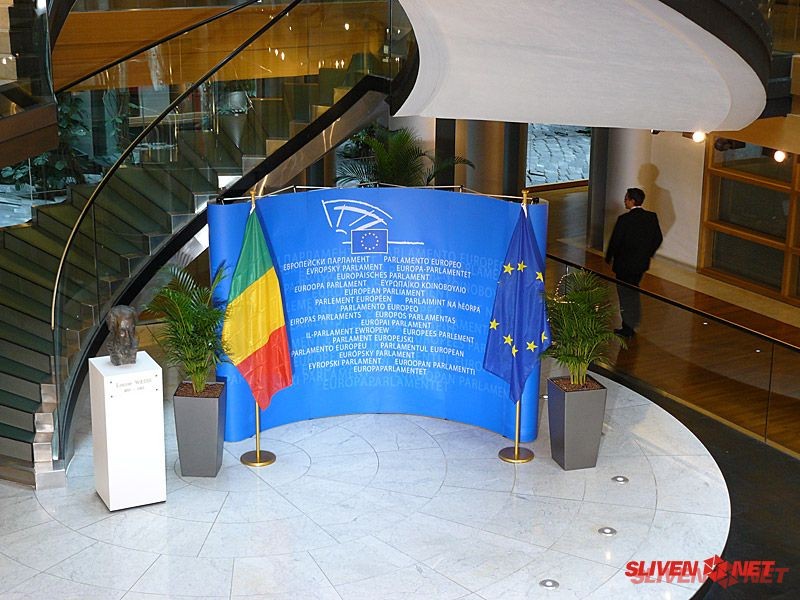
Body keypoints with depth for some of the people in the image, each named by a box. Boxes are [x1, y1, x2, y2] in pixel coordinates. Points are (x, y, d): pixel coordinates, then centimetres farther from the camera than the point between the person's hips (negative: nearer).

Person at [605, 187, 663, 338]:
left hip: (624, 264, -6)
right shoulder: (652, 217, -2)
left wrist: (609, 258, 0)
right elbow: (658, 239, 6)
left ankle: (627, 328, 11)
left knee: (625, 295, 6)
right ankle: (632, 325, 28)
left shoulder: (624, 219, -19)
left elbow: (615, 241, -15)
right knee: (633, 292, 20)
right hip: (642, 263, 6)